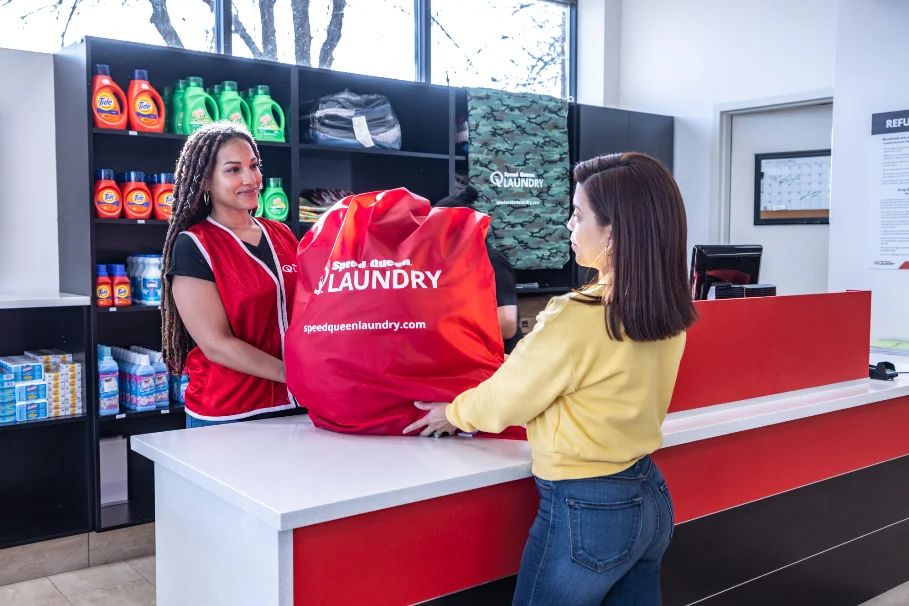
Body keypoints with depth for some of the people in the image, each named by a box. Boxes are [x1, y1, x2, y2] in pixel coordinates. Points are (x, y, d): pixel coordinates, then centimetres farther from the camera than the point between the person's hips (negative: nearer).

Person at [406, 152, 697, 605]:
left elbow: (504, 400, -11)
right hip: (650, 497, 7)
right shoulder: (666, 312, -2)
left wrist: (453, 414, 9)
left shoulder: (575, 319, -25)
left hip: (585, 509, -7)